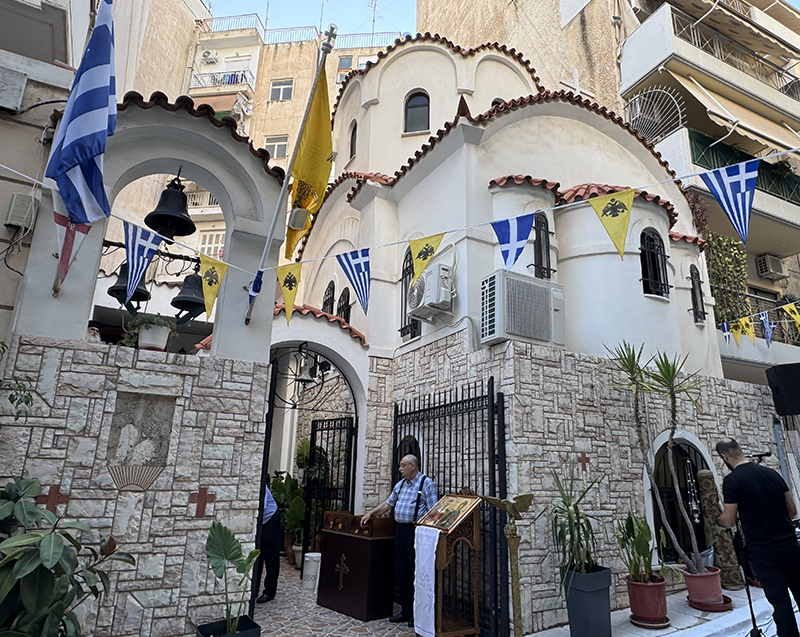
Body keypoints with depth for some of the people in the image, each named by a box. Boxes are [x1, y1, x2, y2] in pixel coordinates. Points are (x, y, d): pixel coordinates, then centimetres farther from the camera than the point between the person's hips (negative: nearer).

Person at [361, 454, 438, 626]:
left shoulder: (426, 483, -7)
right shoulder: (400, 484, 15)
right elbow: (388, 504, 23)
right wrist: (370, 513, 16)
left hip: (416, 531, -7)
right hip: (400, 530, 7)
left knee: (417, 572, -1)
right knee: (401, 571, 10)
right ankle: (406, 610, 22)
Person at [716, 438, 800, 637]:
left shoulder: (732, 480, -14)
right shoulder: (772, 473, 5)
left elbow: (729, 521, -11)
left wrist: (718, 519, 10)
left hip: (763, 554, -6)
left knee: (780, 602, 2)